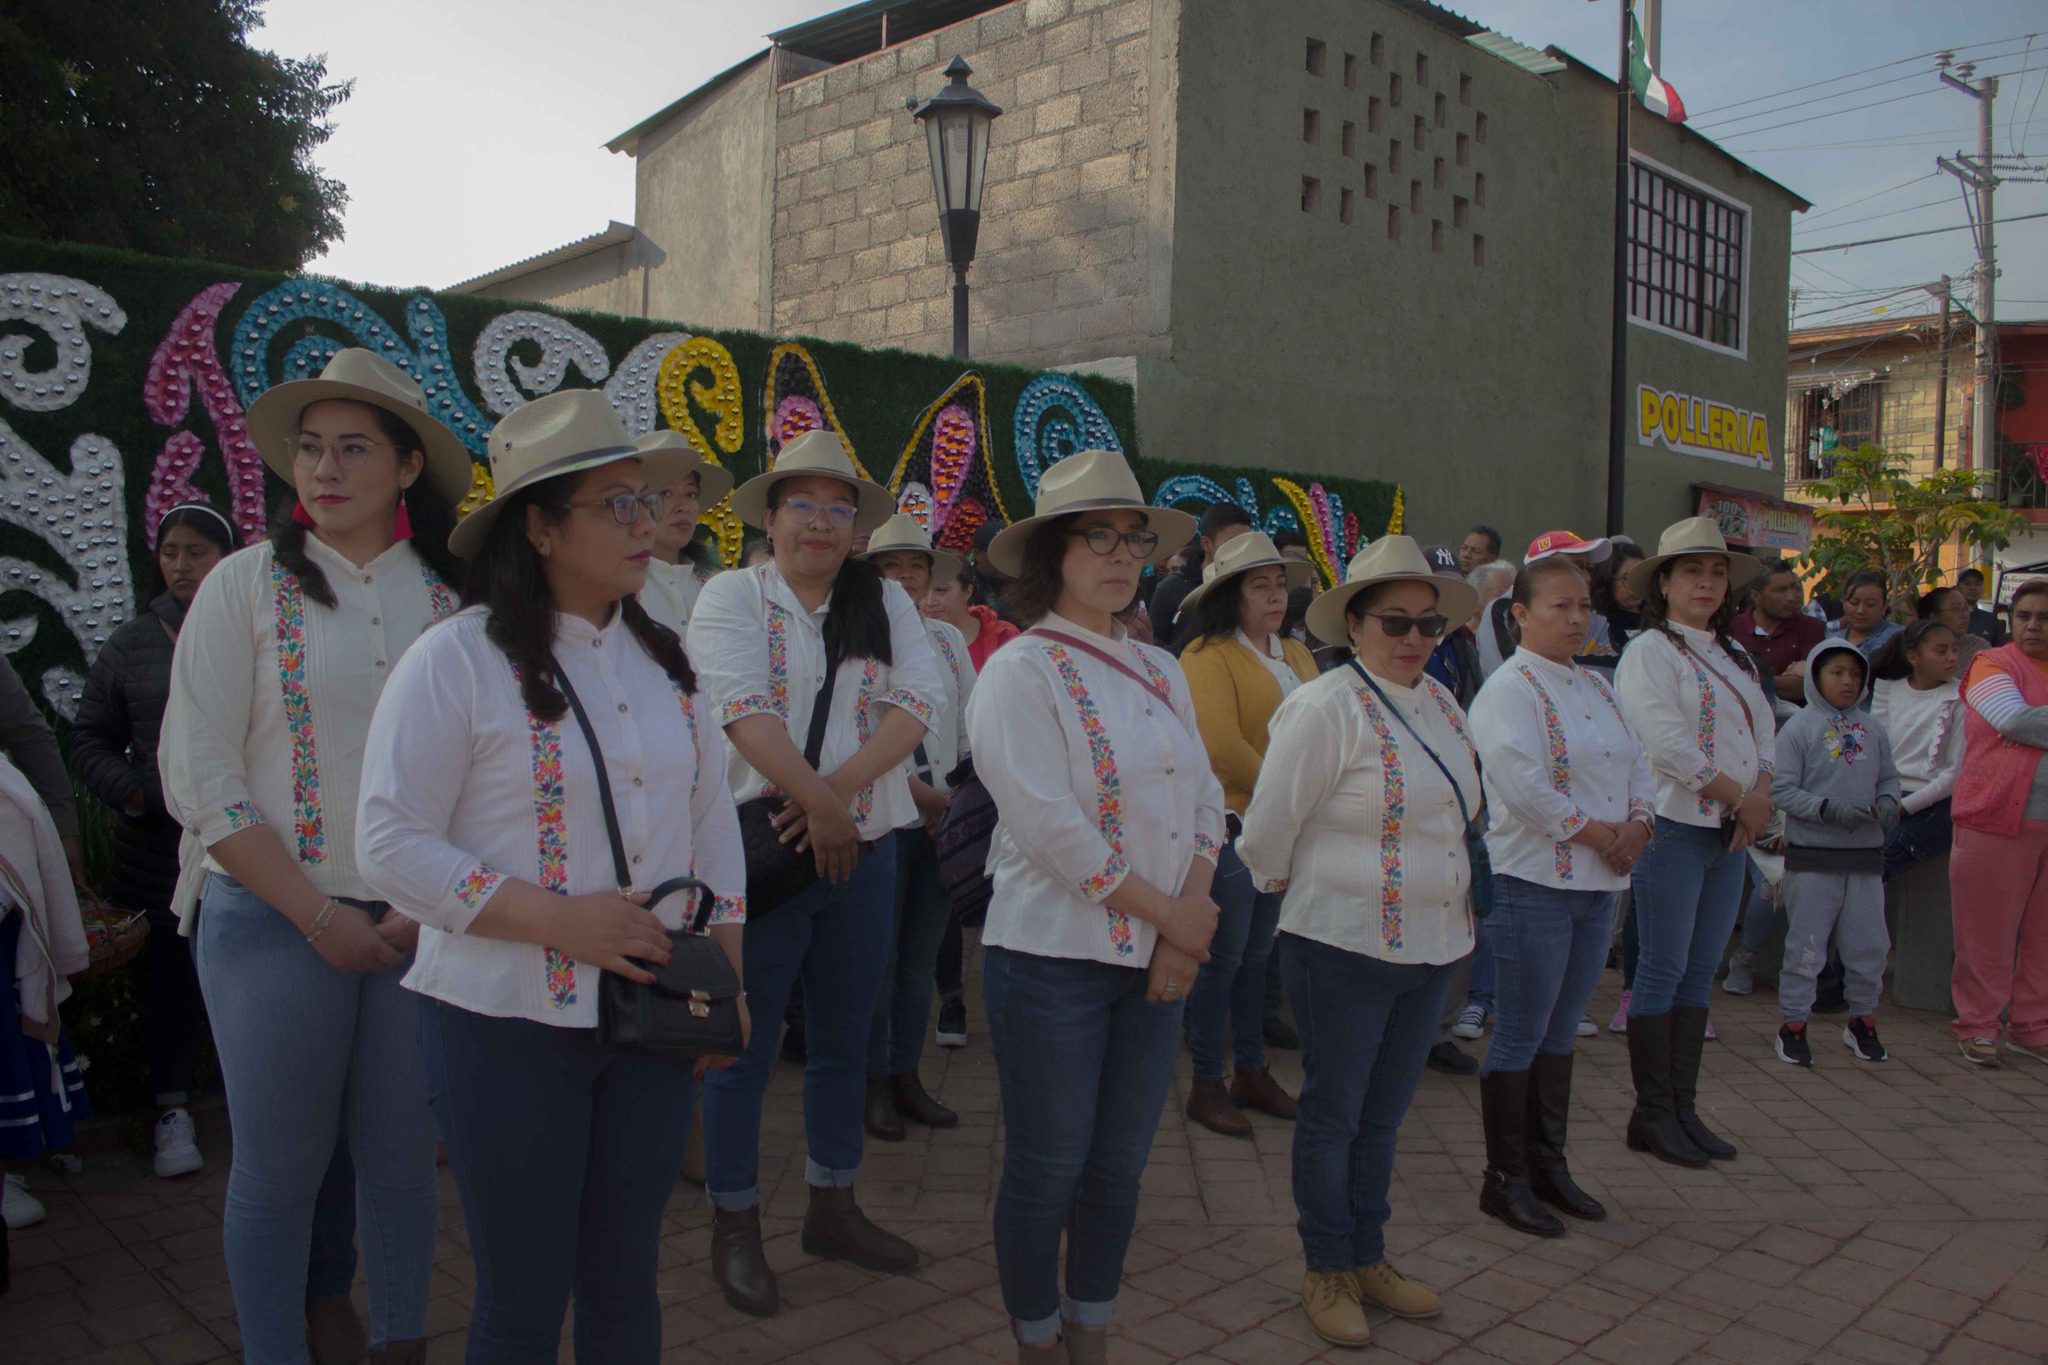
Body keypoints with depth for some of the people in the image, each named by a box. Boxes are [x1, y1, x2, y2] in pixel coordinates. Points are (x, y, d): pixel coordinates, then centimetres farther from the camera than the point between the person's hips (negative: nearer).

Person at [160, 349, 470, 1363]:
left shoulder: (454, 595, 2)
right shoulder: (247, 583, -1)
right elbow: (197, 774, -6)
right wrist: (318, 915, -10)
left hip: (423, 924, 2)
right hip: (273, 918, -1)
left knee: (403, 1155, 12)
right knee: (279, 1165, 8)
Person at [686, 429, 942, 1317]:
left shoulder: (886, 602, 8)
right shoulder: (733, 596, -2)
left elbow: (919, 702, -5)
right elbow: (745, 710, -16)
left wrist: (839, 787, -18)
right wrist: (818, 803, -21)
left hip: (862, 849, 4)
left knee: (844, 1040, 15)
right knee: (745, 1045, 5)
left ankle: (832, 1208, 31)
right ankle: (734, 1228, 21)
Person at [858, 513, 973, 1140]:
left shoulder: (948, 640, 11)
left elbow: (971, 726, 10)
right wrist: (921, 792, -16)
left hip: (945, 823, 5)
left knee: (921, 957, 12)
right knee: (880, 955, 3)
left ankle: (907, 1075, 24)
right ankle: (876, 1082, 17)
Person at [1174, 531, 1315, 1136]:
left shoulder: (1297, 655, 12)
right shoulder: (1207, 657, -12)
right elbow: (1223, 748, -19)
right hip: (1231, 825, -7)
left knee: (1258, 954, 17)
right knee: (1223, 958, 2)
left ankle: (1251, 1072, 29)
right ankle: (1206, 1084, 15)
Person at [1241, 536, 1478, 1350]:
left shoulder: (1440, 703, 6)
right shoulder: (1326, 708, -16)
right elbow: (1269, 828, -10)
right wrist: (1300, 891, 4)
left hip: (1431, 946, 7)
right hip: (1345, 947, -6)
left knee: (1384, 1114, 19)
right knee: (1333, 1115, 9)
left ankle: (1369, 1259, 34)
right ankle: (1327, 1273, 25)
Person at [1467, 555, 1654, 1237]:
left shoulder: (1595, 686, 15)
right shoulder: (1509, 689, -12)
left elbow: (1636, 764, 14)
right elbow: (1524, 784, -22)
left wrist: (1638, 824, -5)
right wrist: (1599, 834, -15)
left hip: (1596, 885, 8)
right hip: (1532, 883, -8)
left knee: (1560, 1033, 16)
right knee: (1520, 1040, 0)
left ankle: (1548, 1165, 28)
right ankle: (1505, 1180, 12)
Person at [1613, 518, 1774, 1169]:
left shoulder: (1736, 656, 18)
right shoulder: (1649, 652, -7)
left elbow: (1764, 732, 13)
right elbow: (1668, 743, -17)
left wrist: (1761, 797, -5)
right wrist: (1740, 797, -12)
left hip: (1730, 832, 7)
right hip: (1673, 827, -7)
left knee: (1700, 973, 10)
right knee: (1663, 970, -2)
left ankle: (1683, 1107, 18)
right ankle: (1652, 1115, 7)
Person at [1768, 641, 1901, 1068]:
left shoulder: (1873, 729, 6)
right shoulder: (1799, 728, -7)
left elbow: (1889, 777, 12)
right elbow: (1781, 790, -10)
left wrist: (1888, 802, -9)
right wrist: (1827, 809, -20)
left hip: (1866, 855, 4)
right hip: (1812, 857, -4)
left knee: (1870, 945, 11)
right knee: (1805, 945, 3)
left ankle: (1862, 1020, 30)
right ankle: (1792, 1024, 14)